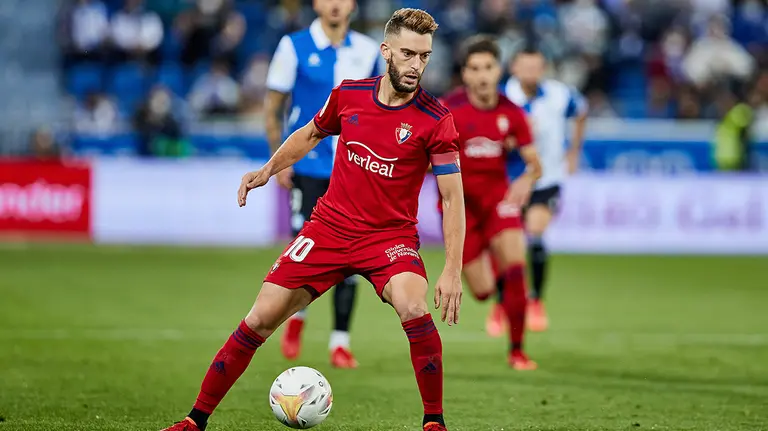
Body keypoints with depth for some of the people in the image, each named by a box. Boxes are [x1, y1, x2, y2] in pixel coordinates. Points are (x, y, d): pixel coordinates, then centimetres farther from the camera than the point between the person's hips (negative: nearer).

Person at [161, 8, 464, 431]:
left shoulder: (435, 120, -13)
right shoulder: (348, 95, -3)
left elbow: (453, 198, -12)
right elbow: (311, 133, 20)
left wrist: (452, 270, -19)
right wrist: (268, 170, 10)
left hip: (390, 235, -3)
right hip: (329, 226, 3)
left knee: (414, 309, -32)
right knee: (260, 319, -2)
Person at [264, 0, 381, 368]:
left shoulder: (367, 51, 6)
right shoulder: (294, 47, -2)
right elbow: (273, 108, 2)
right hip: (309, 168, -2)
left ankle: (340, 342, 5)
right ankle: (296, 314, 23)